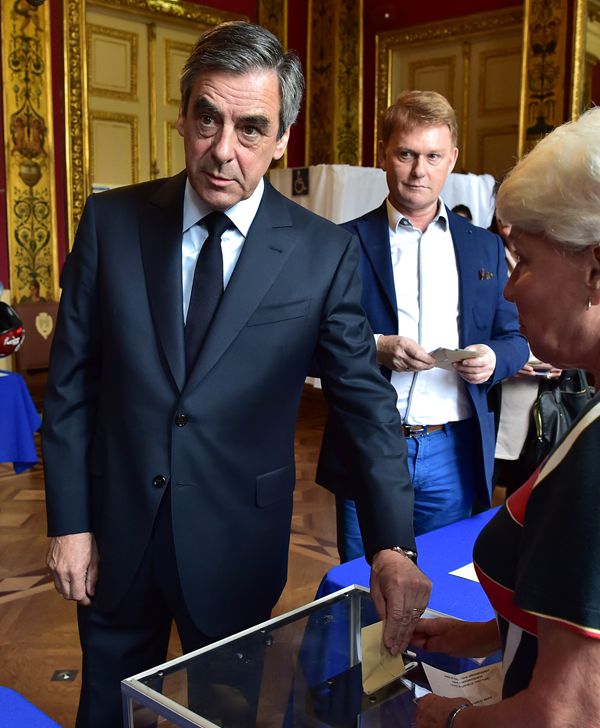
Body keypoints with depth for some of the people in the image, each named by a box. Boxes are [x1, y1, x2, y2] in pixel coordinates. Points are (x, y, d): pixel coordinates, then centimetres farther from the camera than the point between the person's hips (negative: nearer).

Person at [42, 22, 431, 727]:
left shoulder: (324, 252, -9)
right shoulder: (110, 221, -5)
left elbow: (364, 397, -7)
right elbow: (71, 382, -1)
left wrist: (393, 544, -16)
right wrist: (69, 523, -2)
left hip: (237, 545, -1)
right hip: (114, 535, 2)